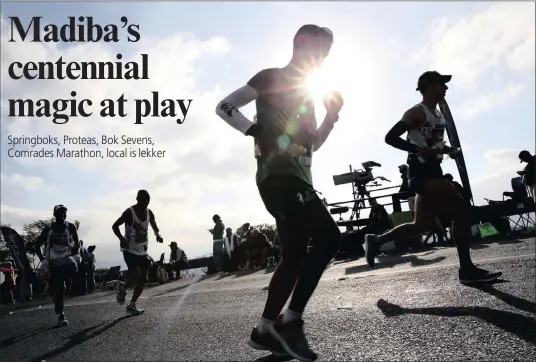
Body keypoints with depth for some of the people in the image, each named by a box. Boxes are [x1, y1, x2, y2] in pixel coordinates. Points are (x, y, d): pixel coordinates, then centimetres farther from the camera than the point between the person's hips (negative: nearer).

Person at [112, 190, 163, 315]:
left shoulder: (149, 213, 1)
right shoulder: (129, 212, -16)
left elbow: (154, 227, 16)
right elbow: (115, 226, -10)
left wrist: (157, 235, -7)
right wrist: (122, 239, -25)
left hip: (143, 251, 6)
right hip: (130, 250, -6)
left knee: (143, 279, 4)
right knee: (136, 276, -18)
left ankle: (132, 305, 17)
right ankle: (122, 288, 15)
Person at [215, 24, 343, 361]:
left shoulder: (305, 93, 26)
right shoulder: (272, 77, 1)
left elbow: (314, 144, 30)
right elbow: (225, 106, -5)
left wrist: (333, 114, 15)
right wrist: (258, 132, -17)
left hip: (298, 180, 9)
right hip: (278, 177, -9)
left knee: (295, 255, 7)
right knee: (329, 236, -21)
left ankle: (265, 329, 17)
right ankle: (290, 320, -14)